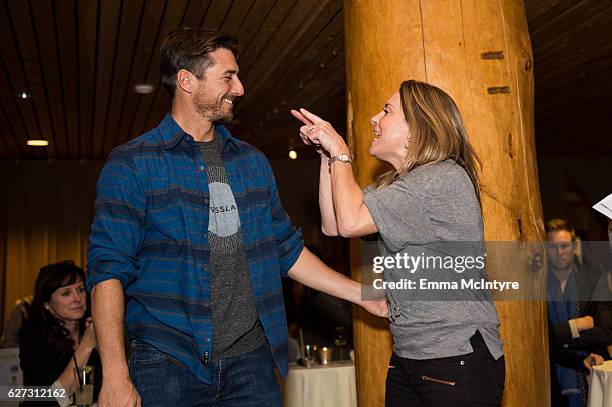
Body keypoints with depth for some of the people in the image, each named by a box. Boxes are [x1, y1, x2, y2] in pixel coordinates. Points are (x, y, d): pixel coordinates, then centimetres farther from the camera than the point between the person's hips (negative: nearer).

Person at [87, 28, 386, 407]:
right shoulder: (132, 163, -3)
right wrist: (116, 376, -16)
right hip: (168, 362, -4)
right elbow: (109, 271, -8)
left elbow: (288, 250, 17)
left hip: (251, 359, 4)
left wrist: (362, 294, 13)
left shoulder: (252, 161, 12)